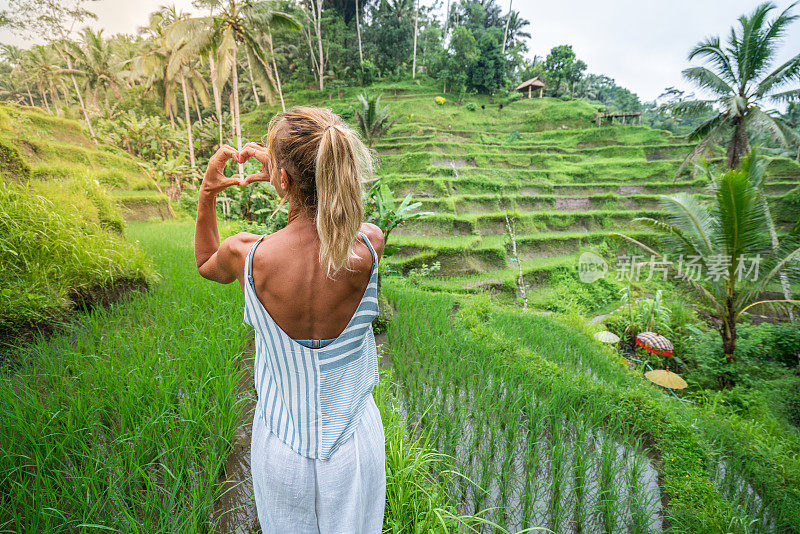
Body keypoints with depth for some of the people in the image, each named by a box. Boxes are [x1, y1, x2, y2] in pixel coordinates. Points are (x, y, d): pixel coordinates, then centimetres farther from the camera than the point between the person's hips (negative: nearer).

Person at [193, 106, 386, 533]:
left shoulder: (245, 255, -25)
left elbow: (206, 265, 3)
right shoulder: (369, 247, -24)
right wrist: (283, 175, 1)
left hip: (282, 446, 0)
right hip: (355, 446, 1)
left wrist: (207, 194, -1)